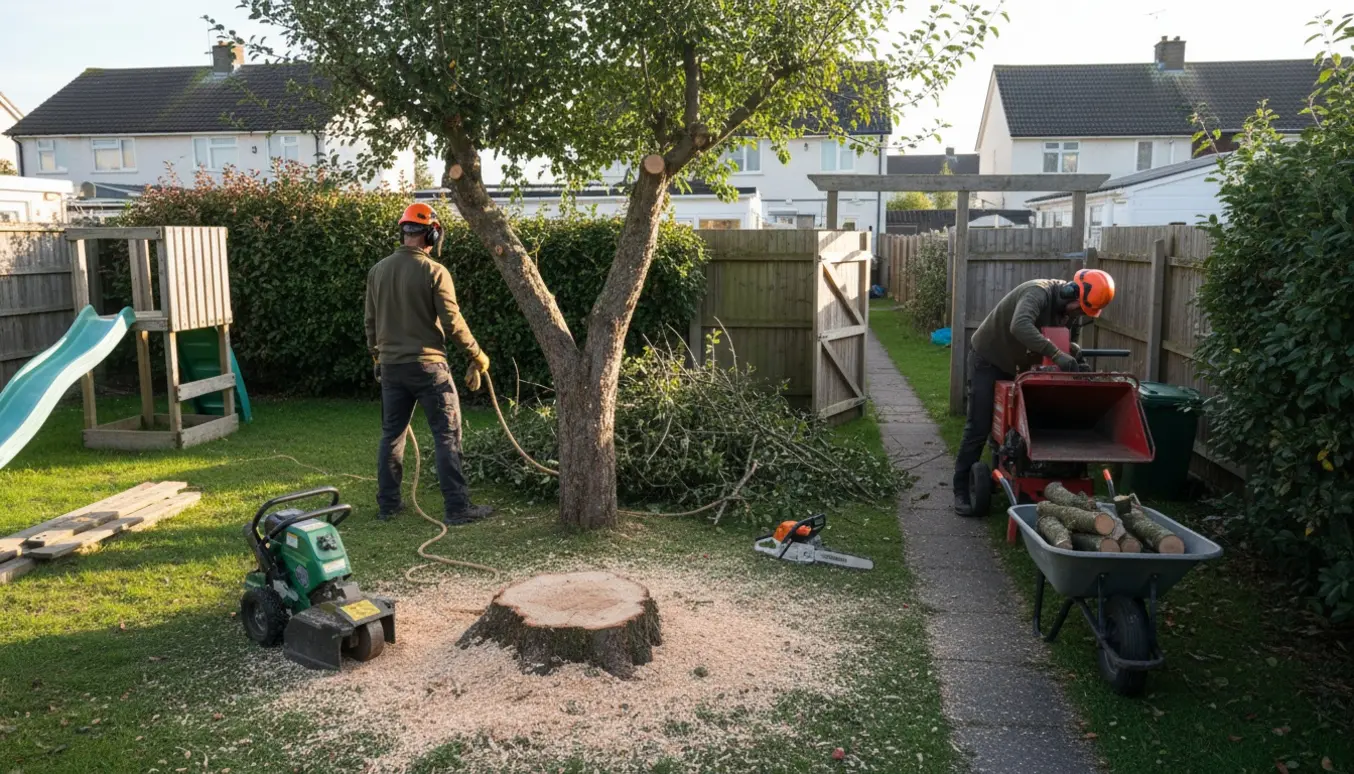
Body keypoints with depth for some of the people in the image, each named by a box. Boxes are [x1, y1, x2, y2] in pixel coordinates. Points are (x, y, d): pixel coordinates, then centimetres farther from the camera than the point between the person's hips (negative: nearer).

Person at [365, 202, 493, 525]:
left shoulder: (378, 270, 6)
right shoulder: (434, 271, -11)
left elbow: (371, 322, 13)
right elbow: (452, 322, -12)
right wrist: (478, 355, -1)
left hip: (390, 367, 6)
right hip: (428, 365, -6)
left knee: (391, 435, 15)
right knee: (448, 435, 0)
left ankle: (388, 504, 21)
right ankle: (457, 507, 0)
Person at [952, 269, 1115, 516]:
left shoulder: (1073, 310, -5)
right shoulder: (1038, 292, -30)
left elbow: (1070, 340, 5)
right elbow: (1020, 327, -49)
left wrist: (1073, 350, -20)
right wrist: (1056, 354, -54)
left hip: (1018, 366, 8)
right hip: (988, 359, -8)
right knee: (979, 427, -8)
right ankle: (962, 490, 0)